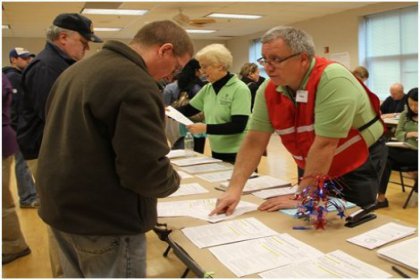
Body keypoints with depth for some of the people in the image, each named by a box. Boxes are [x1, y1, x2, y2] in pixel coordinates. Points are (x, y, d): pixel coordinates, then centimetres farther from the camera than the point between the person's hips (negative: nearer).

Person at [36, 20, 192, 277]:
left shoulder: (77, 69, 9)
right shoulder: (136, 85, -23)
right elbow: (148, 172, -25)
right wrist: (172, 180, -4)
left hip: (61, 208, 9)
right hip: (106, 220, -9)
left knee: (79, 274, 24)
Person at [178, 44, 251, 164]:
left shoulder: (240, 89, -15)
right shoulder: (207, 89, 5)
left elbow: (238, 126, -23)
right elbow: (188, 110, 11)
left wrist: (205, 128, -25)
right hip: (216, 153, 6)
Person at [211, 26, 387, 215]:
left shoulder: (332, 80, -31)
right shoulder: (268, 90, -12)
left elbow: (325, 144, -32)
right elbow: (254, 141, -11)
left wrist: (301, 196, -27)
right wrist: (234, 189, -20)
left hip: (359, 165, -5)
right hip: (316, 169, 5)